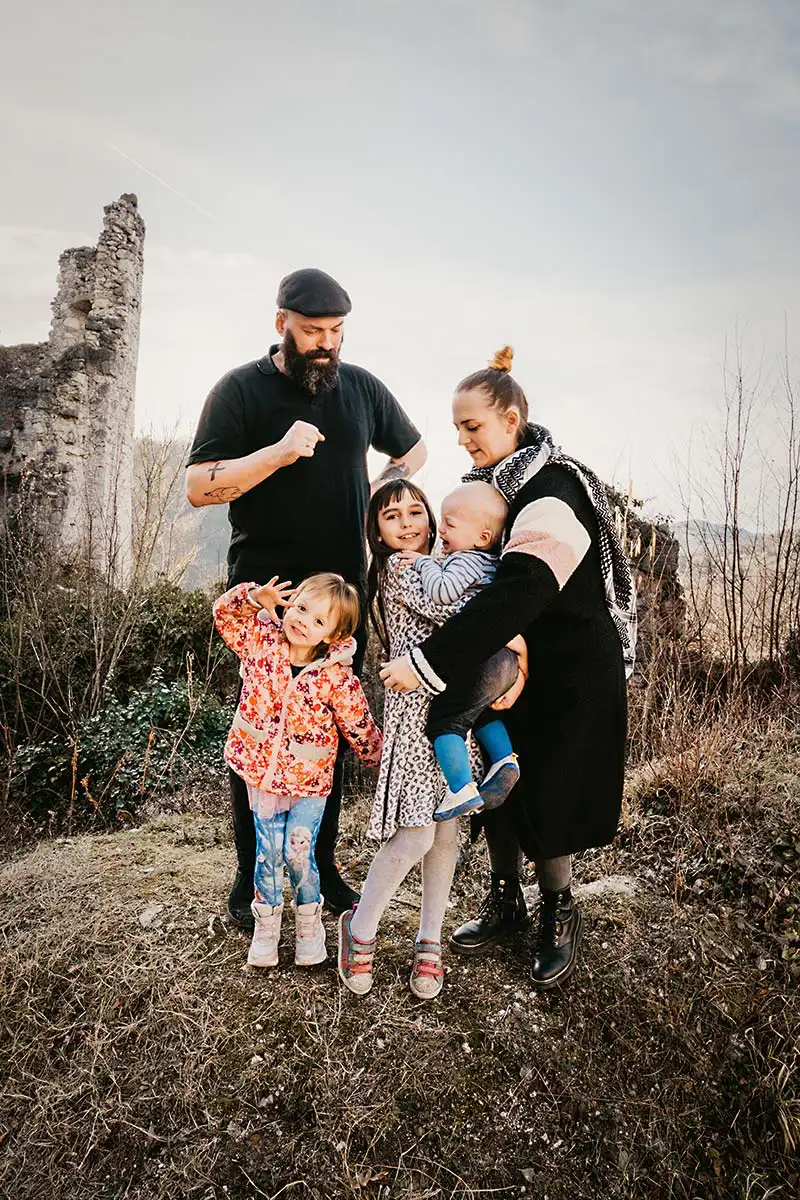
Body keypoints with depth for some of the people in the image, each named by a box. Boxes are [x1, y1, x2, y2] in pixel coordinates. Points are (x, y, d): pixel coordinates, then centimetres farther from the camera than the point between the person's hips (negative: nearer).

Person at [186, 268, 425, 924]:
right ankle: (251, 874, 18)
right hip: (265, 592, -4)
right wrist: (279, 452, -22)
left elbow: (413, 450, 24)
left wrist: (376, 498, 7)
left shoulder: (361, 386, 9)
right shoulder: (241, 389, -3)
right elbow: (199, 487, -11)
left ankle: (322, 862, 25)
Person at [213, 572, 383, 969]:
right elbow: (225, 612, 0)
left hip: (310, 779, -2)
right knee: (269, 853, 7)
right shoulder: (262, 643, -9)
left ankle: (309, 923, 28)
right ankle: (266, 925, 29)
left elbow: (361, 729, -6)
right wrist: (255, 596, -17)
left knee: (299, 854, 0)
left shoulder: (336, 678, -16)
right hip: (262, 772, 2)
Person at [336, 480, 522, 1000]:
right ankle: (360, 927, 13)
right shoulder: (397, 569, -4)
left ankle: (430, 942, 24)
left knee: (448, 833, 9)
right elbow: (448, 611, -18)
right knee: (415, 835, -10)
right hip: (416, 710, -7)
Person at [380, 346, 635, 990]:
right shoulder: (492, 485, 4)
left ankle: (559, 913, 27)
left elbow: (518, 593, -37)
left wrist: (428, 663, -40)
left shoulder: (553, 493, -24)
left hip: (570, 677, -7)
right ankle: (506, 900, 34)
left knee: (544, 798, 2)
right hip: (506, 668, 8)